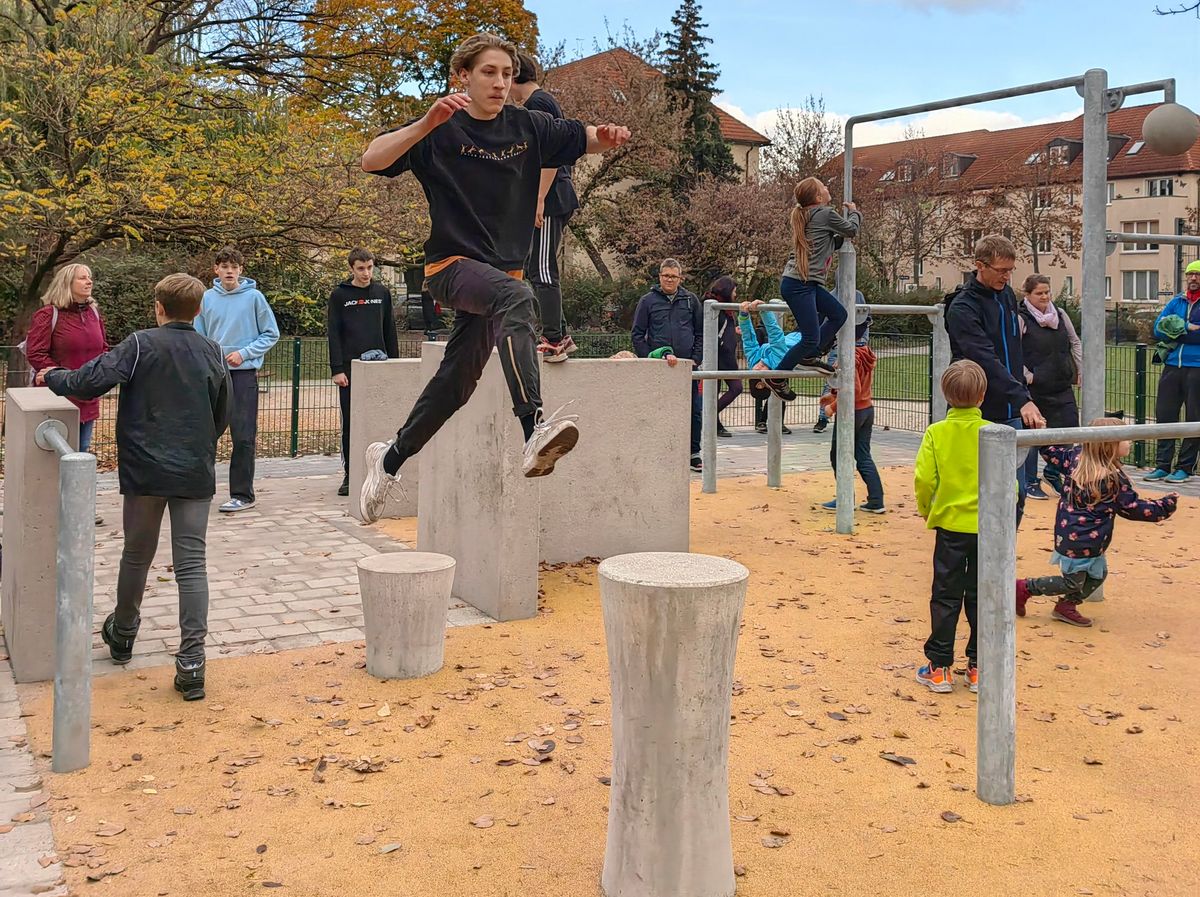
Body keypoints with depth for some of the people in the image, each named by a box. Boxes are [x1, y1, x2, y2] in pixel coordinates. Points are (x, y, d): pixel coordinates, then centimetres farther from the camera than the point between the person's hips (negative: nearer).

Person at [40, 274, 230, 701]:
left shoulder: (141, 345, -6)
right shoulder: (213, 353, 4)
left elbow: (90, 381, -13)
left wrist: (53, 377, 7)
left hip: (145, 471, -1)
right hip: (195, 474, 1)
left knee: (136, 555, 17)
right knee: (191, 564, 0)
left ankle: (122, 634, 39)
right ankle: (191, 662, -6)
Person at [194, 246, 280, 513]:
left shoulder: (254, 297, -3)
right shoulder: (207, 298, 6)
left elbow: (271, 334, 0)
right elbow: (199, 337, 13)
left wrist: (244, 353, -10)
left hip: (244, 373, -3)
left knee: (243, 437, -3)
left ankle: (242, 494, 4)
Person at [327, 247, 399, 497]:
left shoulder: (382, 293, 9)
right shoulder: (339, 295, 1)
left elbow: (390, 331, 12)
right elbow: (333, 334, -2)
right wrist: (337, 369, -10)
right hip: (350, 367, -2)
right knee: (350, 422, 2)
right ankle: (350, 475, 8)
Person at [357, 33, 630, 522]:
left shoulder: (527, 126, 4)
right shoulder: (442, 130, -9)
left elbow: (583, 139, 12)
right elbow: (371, 161, -20)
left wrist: (606, 135, -12)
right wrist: (427, 124, -33)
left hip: (501, 270, 6)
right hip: (452, 265, -6)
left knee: (456, 381, 10)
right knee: (516, 297, -37)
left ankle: (390, 458, 32)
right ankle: (534, 429, -53)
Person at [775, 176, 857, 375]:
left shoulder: (806, 216, 18)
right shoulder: (826, 213, -9)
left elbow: (831, 244, 27)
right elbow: (851, 230, 8)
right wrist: (854, 212, 25)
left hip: (808, 284, 10)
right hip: (799, 285, -10)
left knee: (838, 314, 16)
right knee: (811, 338, -8)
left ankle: (809, 357, 19)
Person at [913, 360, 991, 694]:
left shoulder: (936, 433, -7)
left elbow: (924, 479, -10)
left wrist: (926, 511, 9)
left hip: (950, 525, -1)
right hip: (988, 527, 1)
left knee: (946, 598, 8)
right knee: (981, 598, 11)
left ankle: (940, 667, 10)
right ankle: (979, 668, 16)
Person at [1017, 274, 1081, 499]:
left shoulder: (1059, 314, 7)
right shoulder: (1020, 318, -10)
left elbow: (1075, 343, 18)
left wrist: (1081, 371, 13)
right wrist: (1027, 376, -16)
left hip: (1062, 387, 5)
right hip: (1034, 388, -5)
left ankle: (1053, 472, 24)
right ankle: (1031, 483, 15)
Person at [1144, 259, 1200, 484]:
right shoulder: (1177, 302, 15)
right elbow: (1159, 328, 4)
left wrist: (1179, 329, -10)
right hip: (1173, 365, 4)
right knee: (1164, 415, 4)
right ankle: (1162, 465, 10)